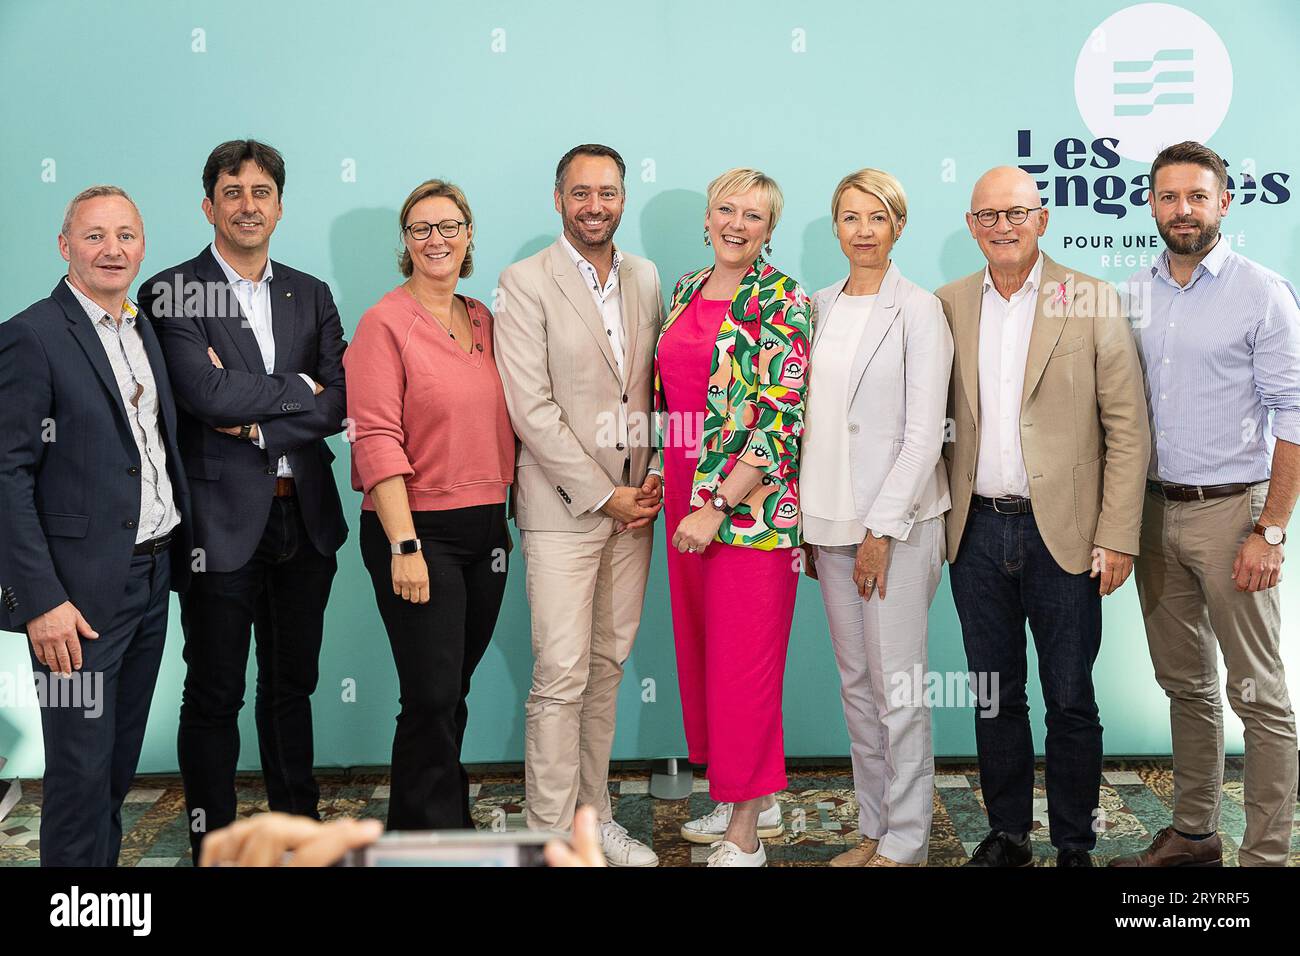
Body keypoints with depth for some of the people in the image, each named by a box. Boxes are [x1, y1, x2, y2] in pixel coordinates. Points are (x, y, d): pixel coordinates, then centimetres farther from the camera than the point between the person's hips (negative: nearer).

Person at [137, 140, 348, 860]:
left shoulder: (311, 295, 10)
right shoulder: (171, 294, -5)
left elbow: (342, 400, -1)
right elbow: (208, 395, -18)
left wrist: (260, 426, -13)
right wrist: (298, 388, -7)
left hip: (305, 519, 5)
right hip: (223, 522, -4)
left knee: (291, 683, 17)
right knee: (214, 696, 6)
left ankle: (298, 824, 31)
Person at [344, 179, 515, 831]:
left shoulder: (482, 321, 11)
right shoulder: (385, 323, -7)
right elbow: (376, 441, -13)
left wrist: (512, 512, 7)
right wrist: (404, 545, -18)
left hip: (485, 531, 6)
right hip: (416, 532, -6)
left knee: (451, 694, 12)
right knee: (433, 698, -3)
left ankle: (414, 826, 27)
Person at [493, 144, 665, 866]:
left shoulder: (645, 279, 11)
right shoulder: (524, 283, -6)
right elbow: (531, 408, -12)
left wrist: (657, 474, 2)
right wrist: (603, 494, -12)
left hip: (633, 503, 5)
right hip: (562, 508, -5)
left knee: (608, 665, 12)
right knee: (561, 675, -5)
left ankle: (593, 813, 24)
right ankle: (550, 835, 5)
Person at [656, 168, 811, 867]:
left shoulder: (780, 299, -9)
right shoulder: (685, 290, 12)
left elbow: (781, 417, -15)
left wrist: (718, 505, -18)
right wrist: (661, 476, 10)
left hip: (751, 502, -7)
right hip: (685, 496, 7)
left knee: (743, 657, -2)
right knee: (701, 646, 14)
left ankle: (746, 836, 10)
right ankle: (755, 800, 31)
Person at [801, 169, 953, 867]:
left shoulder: (919, 310, -6)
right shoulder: (821, 306, 11)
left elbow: (924, 433, -11)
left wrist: (882, 529, -14)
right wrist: (805, 519, 10)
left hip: (897, 520, -6)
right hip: (830, 519, 6)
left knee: (897, 684, -2)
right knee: (855, 681, 11)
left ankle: (905, 841, 10)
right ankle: (872, 828, 22)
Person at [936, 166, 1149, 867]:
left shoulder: (1092, 303, -3)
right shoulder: (948, 305, 6)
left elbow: (1127, 429, -4)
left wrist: (1118, 538, -10)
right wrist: (933, 519, 3)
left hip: (1062, 533, -3)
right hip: (977, 531, 3)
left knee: (1070, 701, 6)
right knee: (994, 697, 13)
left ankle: (1074, 846, 21)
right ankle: (1007, 836, 27)